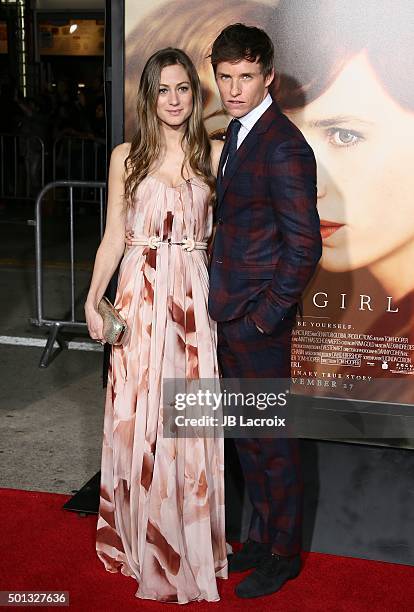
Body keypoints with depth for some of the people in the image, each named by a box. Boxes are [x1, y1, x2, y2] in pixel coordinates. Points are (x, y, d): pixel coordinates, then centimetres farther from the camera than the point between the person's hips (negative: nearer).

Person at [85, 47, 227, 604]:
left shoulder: (213, 154, 6)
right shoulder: (126, 157, 5)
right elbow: (114, 236, 7)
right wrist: (92, 300, 1)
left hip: (194, 296, 0)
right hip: (140, 296, 0)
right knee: (139, 417, 3)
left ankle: (194, 541, 23)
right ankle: (146, 543, 22)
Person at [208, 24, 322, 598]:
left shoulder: (284, 147, -18)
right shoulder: (236, 131, 11)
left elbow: (305, 247, -20)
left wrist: (265, 315, -15)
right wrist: (224, 302, 12)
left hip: (259, 319, -9)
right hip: (229, 313, 9)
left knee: (272, 439, 6)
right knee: (245, 434, 19)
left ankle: (283, 553, 25)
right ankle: (263, 535, 36)